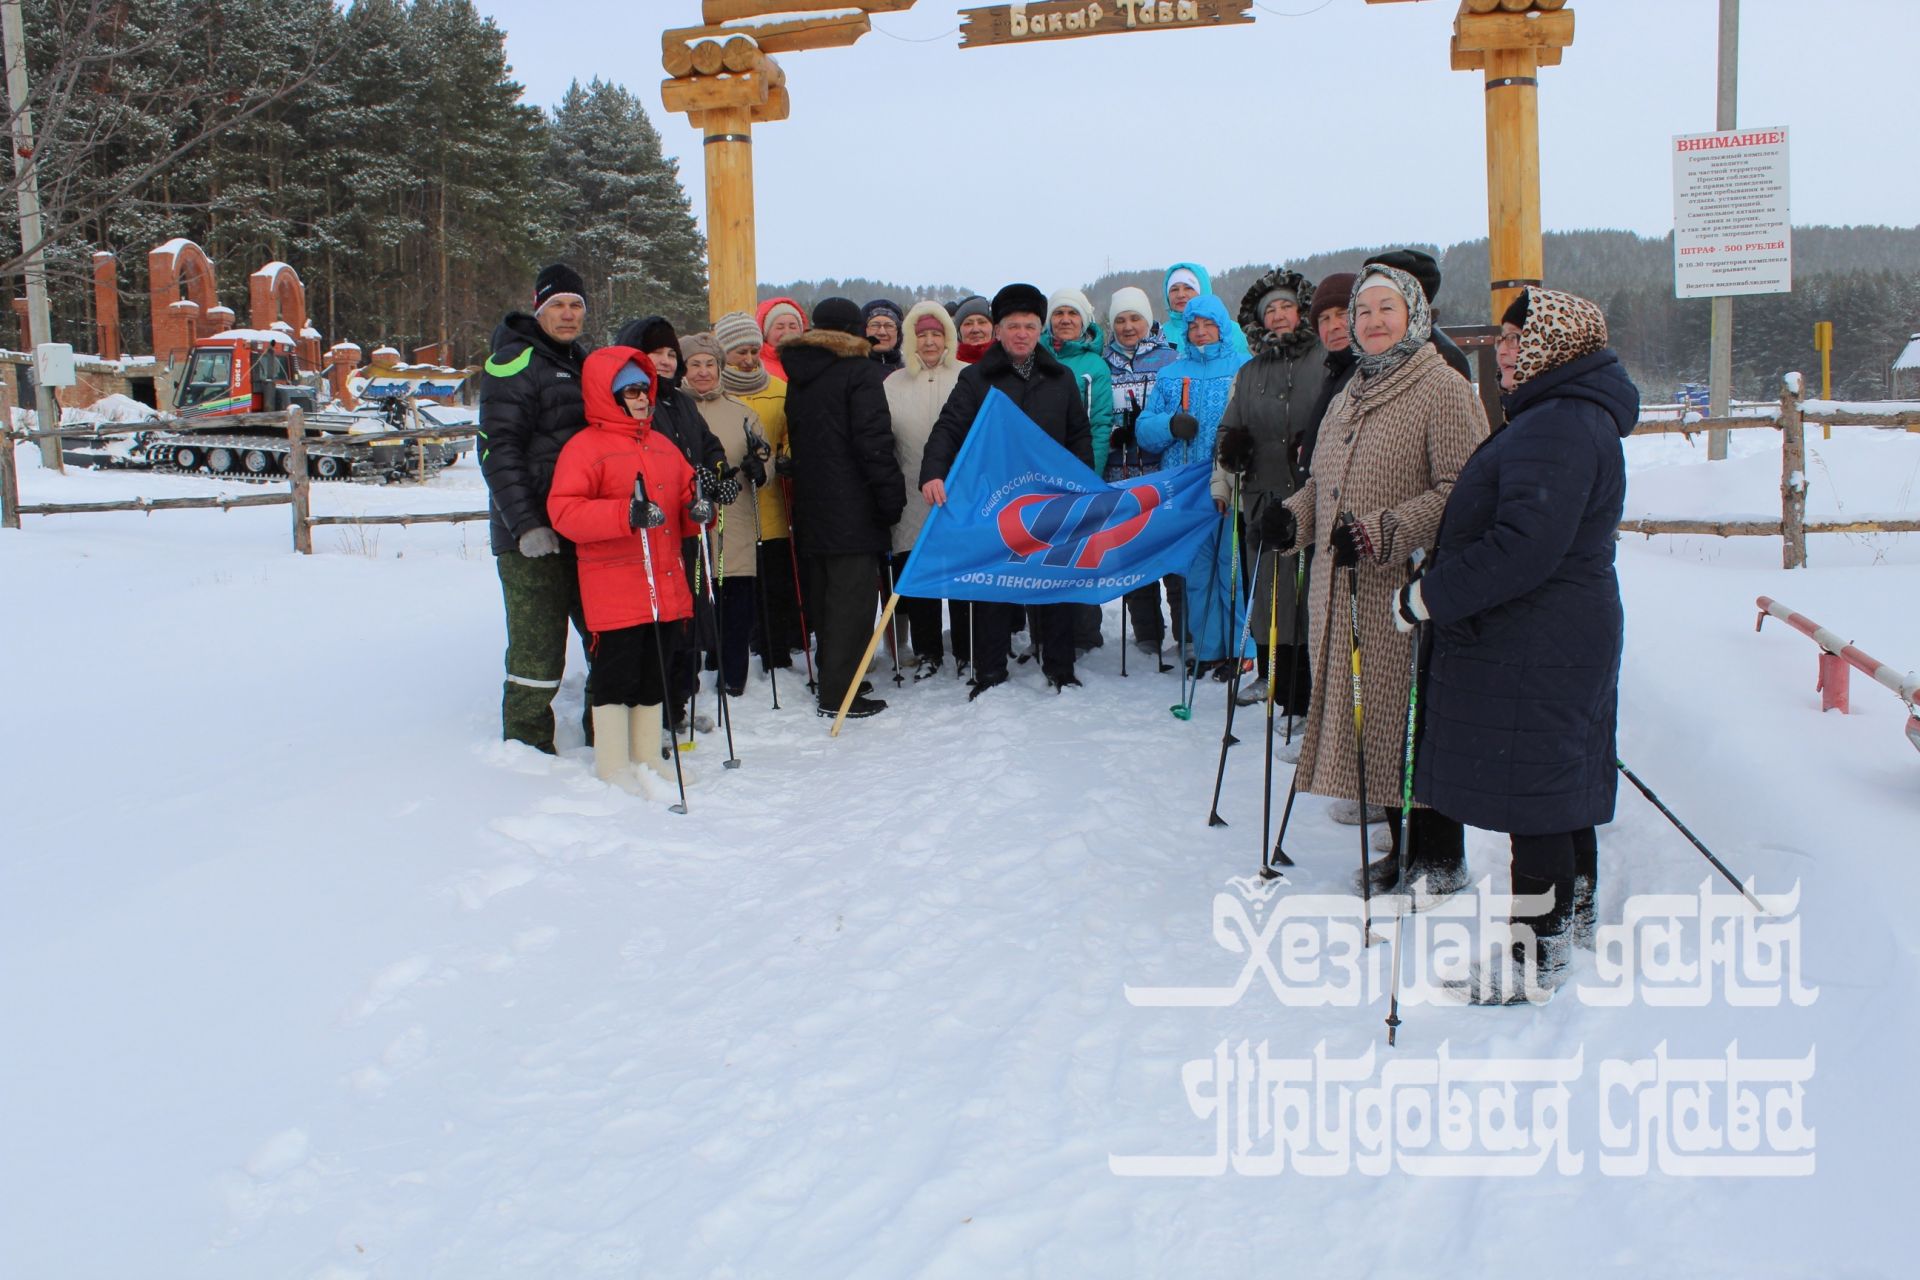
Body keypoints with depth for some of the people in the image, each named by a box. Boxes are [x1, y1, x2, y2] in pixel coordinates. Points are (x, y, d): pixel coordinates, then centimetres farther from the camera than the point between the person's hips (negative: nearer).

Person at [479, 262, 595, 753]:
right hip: (533, 536, -8)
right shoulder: (514, 364, -8)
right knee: (538, 647, -4)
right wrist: (525, 524, -22)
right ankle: (527, 744, 11)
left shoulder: (585, 362, 17)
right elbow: (498, 451, -15)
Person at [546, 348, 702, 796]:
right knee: (615, 676, -3)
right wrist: (625, 514, -28)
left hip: (665, 586, 7)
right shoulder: (584, 447, -6)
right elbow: (563, 511, -16)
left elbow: (685, 495, 23)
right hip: (614, 589, -7)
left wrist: (696, 510, -3)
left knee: (655, 675, 13)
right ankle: (612, 764, 9)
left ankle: (647, 756, 25)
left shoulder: (662, 445, 17)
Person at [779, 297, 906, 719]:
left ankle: (831, 680, 24)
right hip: (853, 508, -7)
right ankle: (840, 694, -7)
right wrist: (892, 495, -11)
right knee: (852, 598, -5)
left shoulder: (797, 375, 13)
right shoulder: (860, 371, -8)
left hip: (811, 506, 7)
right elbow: (873, 442, -15)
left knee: (824, 597, 15)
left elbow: (795, 437, 16)